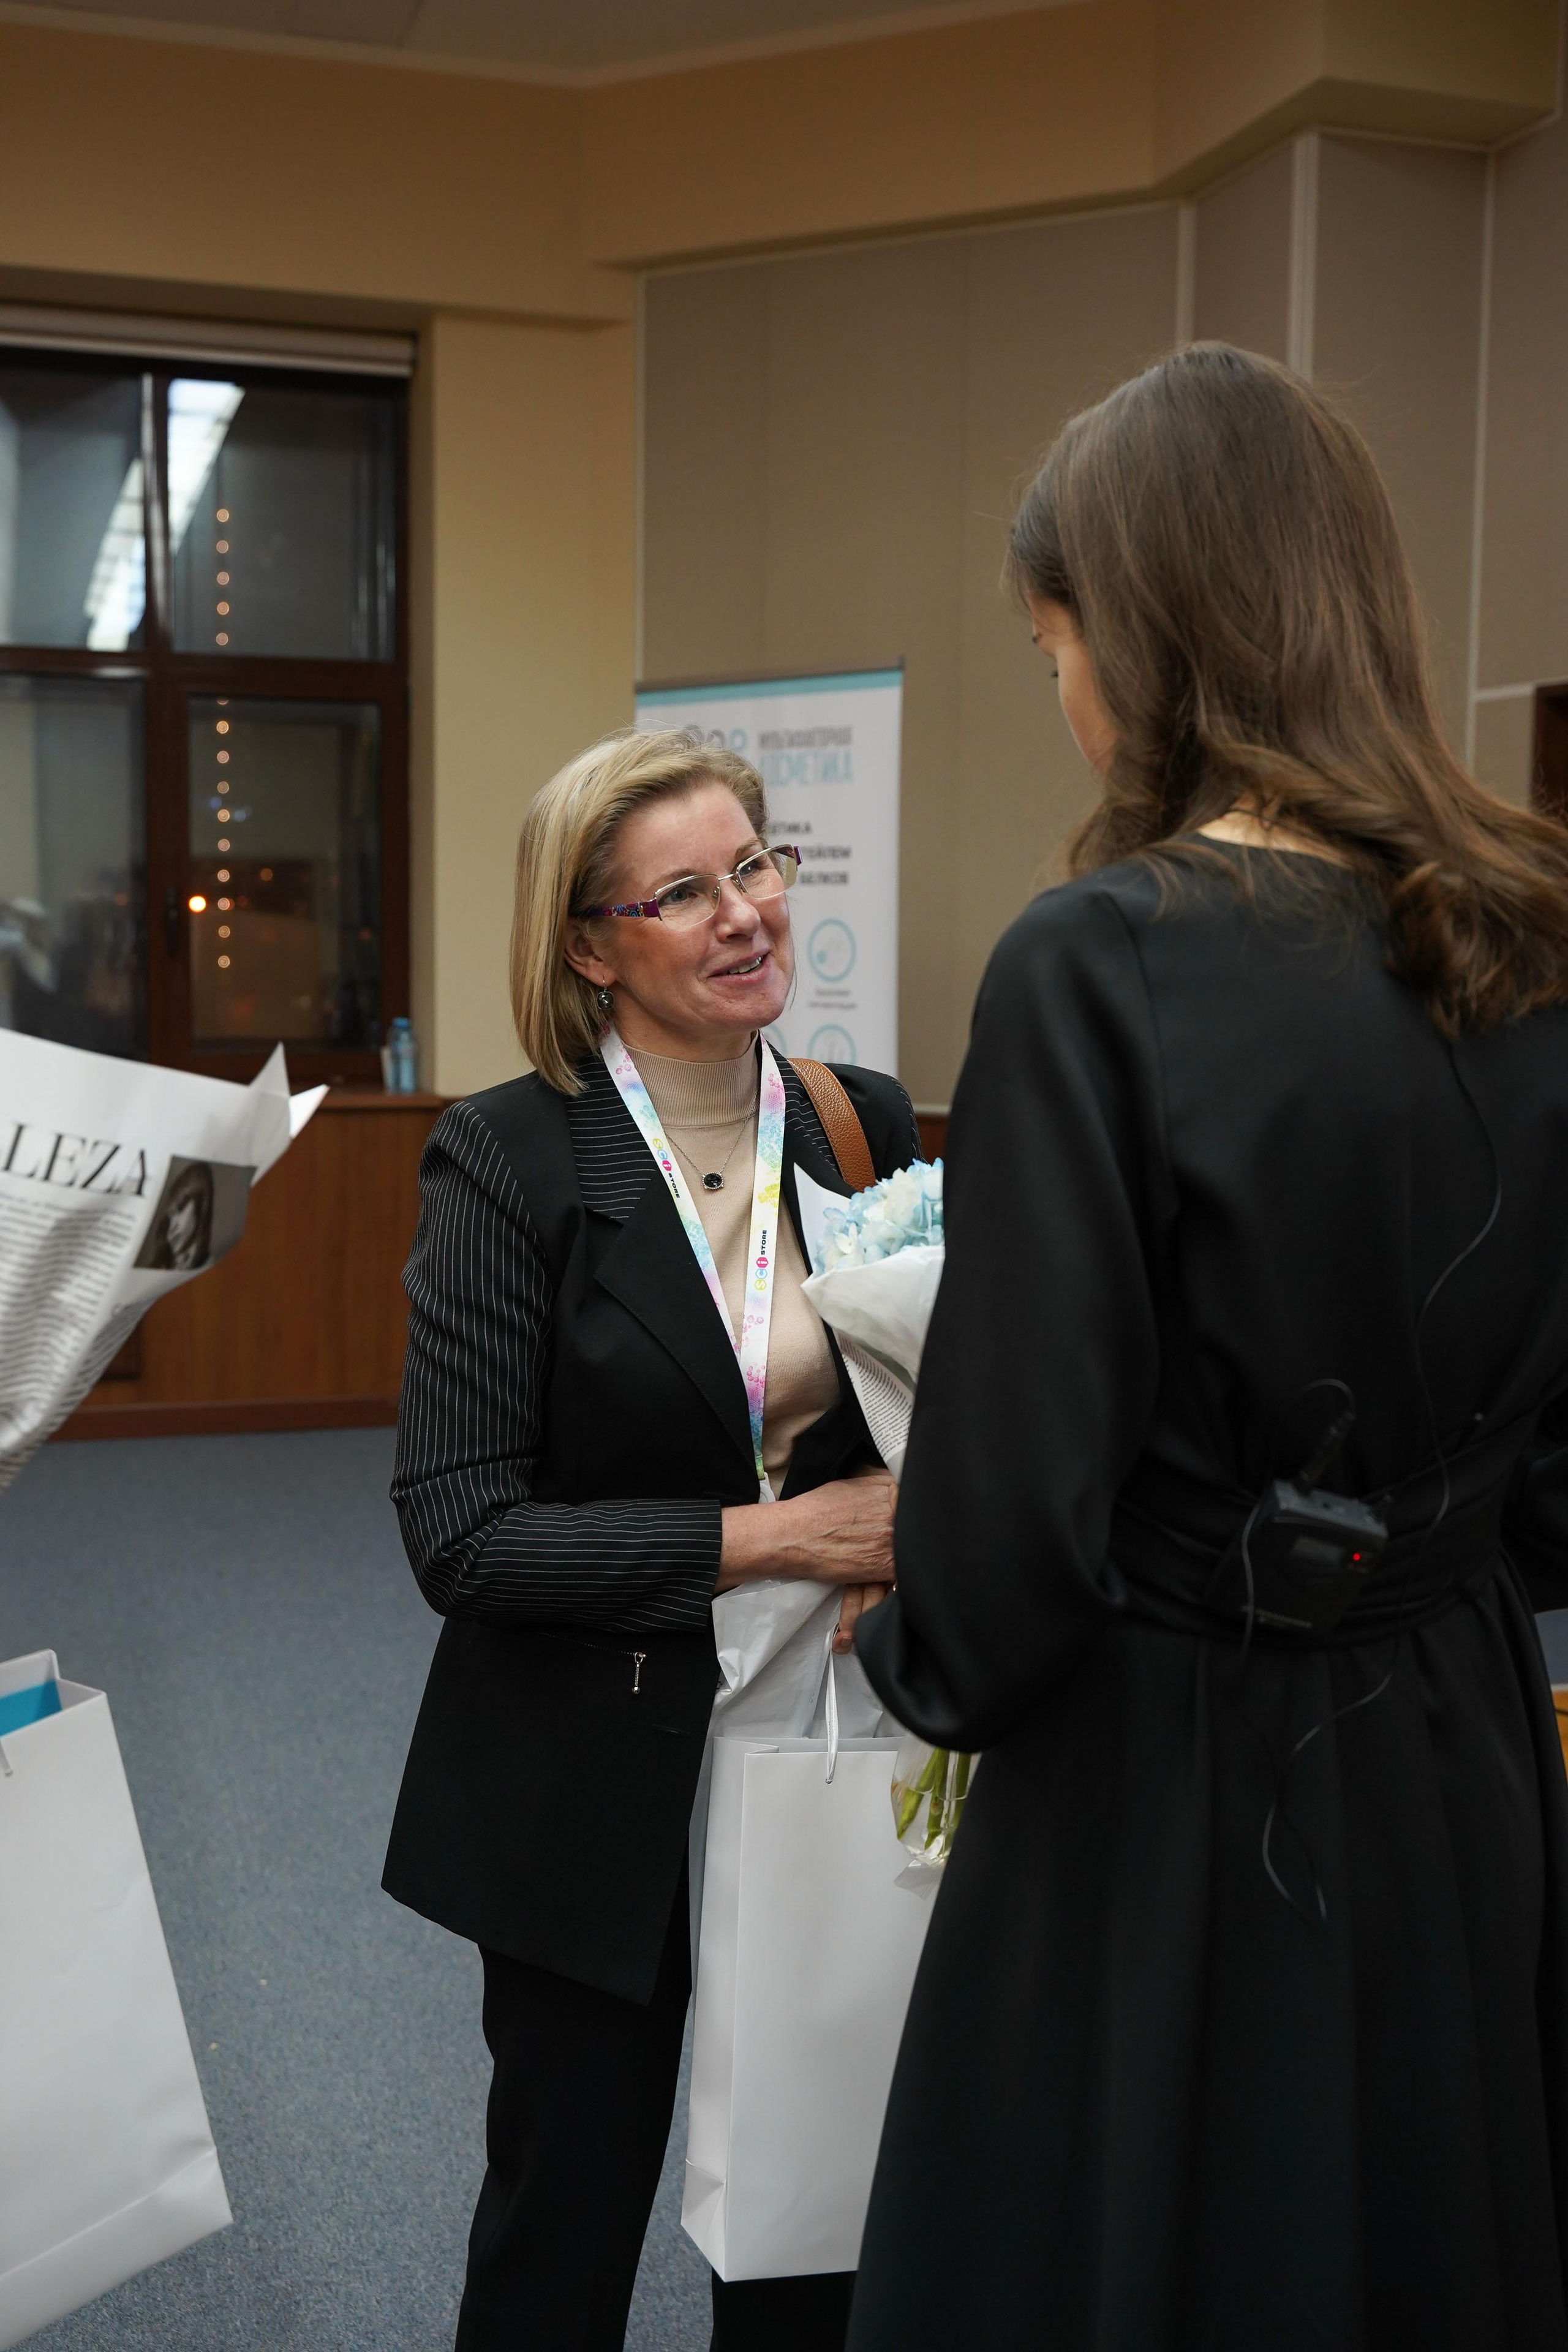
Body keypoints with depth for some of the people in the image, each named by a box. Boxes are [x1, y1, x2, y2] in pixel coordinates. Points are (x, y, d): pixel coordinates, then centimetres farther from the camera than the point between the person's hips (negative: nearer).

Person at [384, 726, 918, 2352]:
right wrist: (772, 1535, -23)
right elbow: (457, 1532, -19)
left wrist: (904, 1543, -11)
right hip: (598, 1784, -3)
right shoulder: (506, 1161, -14)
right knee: (565, 2221, 16)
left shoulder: (866, 1124, -2)